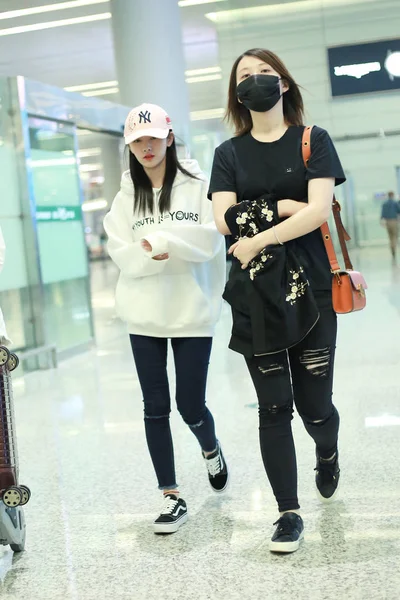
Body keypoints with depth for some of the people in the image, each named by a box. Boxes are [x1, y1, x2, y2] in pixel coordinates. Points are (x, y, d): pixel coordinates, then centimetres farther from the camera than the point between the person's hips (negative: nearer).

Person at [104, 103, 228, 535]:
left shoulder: (198, 186, -4)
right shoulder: (127, 196, 6)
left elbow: (211, 241, -13)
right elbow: (121, 254, -2)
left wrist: (159, 238, -18)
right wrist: (153, 255, -20)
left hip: (193, 313, -3)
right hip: (144, 316, 3)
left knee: (190, 406, 3)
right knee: (155, 408, 3)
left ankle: (211, 450, 38)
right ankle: (172, 498, 15)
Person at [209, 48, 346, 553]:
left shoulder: (313, 141, 3)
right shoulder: (229, 153, 9)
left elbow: (318, 211, -12)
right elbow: (224, 220, -5)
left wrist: (257, 240, -17)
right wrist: (286, 208, -10)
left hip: (310, 291, -1)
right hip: (254, 295, 1)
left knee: (314, 404, 3)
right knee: (274, 407, 2)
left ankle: (327, 454, 40)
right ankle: (289, 513, 15)